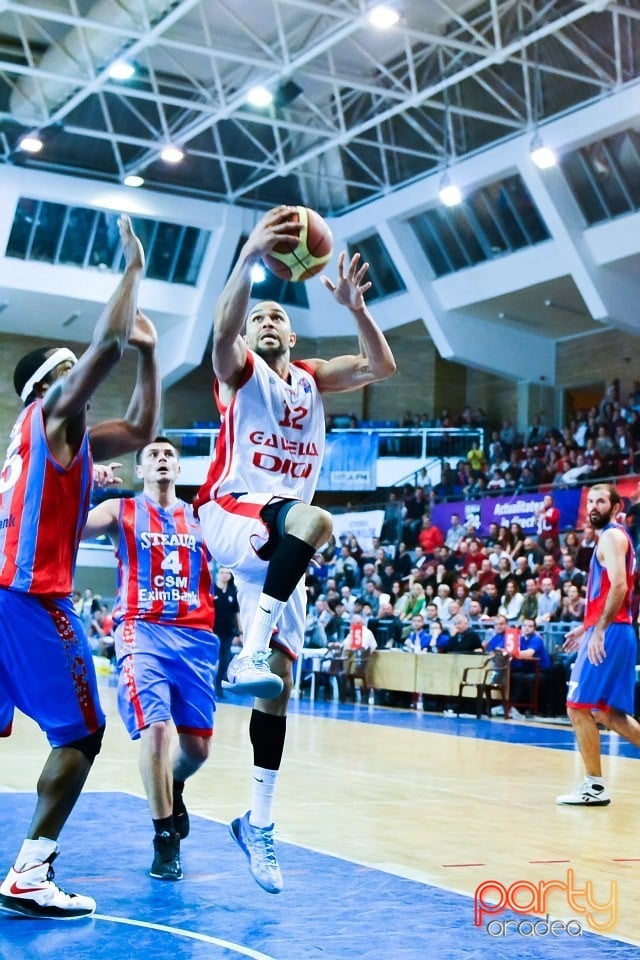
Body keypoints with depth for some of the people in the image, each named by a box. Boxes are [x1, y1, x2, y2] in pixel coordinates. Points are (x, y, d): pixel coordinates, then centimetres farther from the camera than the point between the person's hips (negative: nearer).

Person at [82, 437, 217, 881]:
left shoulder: (202, 517, 17)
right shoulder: (120, 511, 9)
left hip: (196, 635, 3)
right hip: (143, 631, -3)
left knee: (197, 744, 3)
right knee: (156, 728, -20)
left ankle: (174, 790, 39)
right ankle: (165, 837, -2)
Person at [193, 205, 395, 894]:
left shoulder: (312, 379, 19)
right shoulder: (240, 370, 5)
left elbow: (382, 366, 5)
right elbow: (223, 330, -19)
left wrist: (355, 307, -11)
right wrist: (248, 258, -35)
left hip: (278, 547, 5)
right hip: (229, 514, -5)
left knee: (279, 684, 2)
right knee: (311, 520, -39)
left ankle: (258, 823, 10)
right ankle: (248, 656, -40)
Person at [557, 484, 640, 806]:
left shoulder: (612, 535, -9)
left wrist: (599, 630, -25)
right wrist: (586, 626, 27)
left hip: (609, 633, -10)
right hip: (613, 631, 10)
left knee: (578, 706, -6)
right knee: (608, 711, 13)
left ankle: (594, 786, -2)